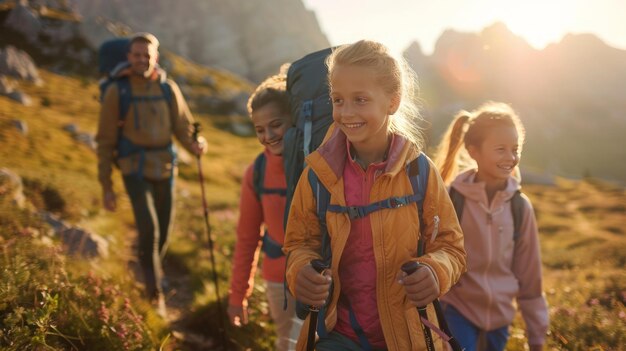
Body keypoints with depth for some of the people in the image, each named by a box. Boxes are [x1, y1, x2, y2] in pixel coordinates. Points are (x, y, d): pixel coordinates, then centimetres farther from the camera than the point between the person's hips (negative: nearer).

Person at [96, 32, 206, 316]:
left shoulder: (168, 89, 4)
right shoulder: (117, 92, -4)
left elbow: (183, 128, 7)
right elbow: (105, 141, -1)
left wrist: (195, 144, -18)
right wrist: (106, 186, -3)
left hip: (164, 169, 4)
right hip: (134, 169, -3)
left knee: (163, 233, 11)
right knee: (149, 228, -19)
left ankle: (151, 275, 40)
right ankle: (155, 293, -3)